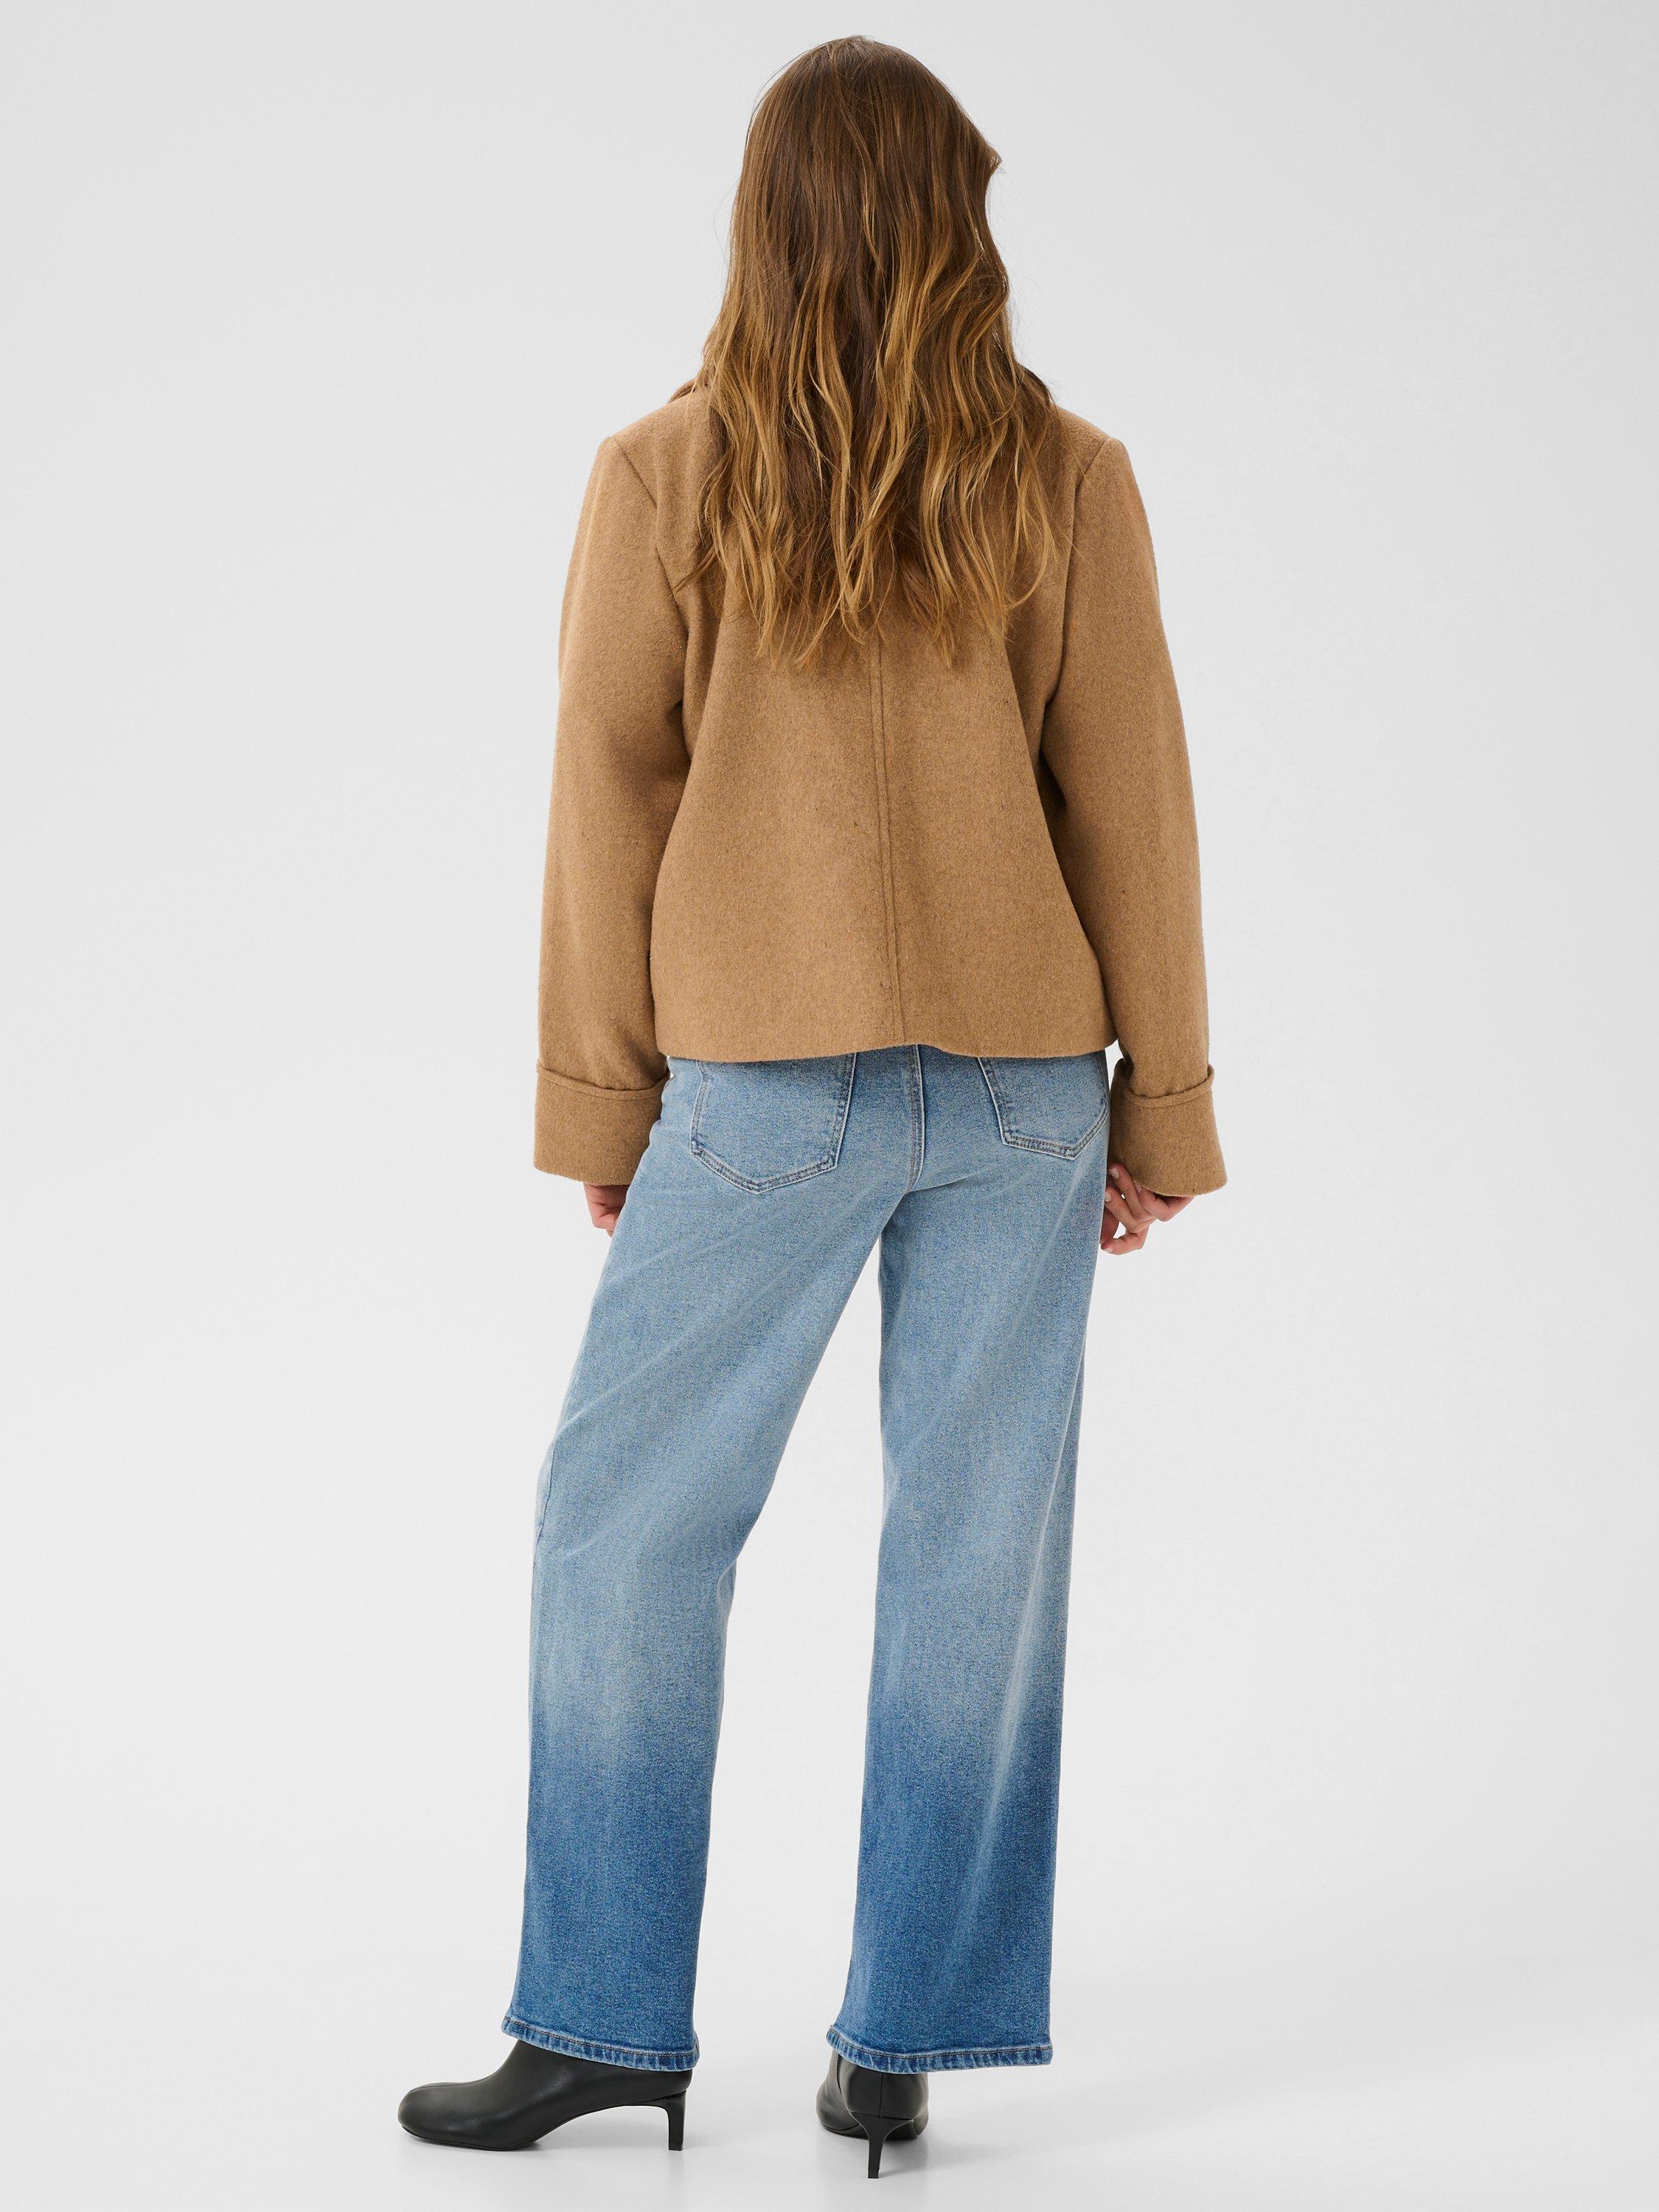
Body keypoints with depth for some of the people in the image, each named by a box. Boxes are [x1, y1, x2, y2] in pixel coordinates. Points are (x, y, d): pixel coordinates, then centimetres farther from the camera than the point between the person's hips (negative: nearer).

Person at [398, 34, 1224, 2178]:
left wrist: (600, 1100, 7)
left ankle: (605, 2020, 14)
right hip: (1020, 1081, 2)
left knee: (628, 1526, 10)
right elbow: (1131, 805, 1)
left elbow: (612, 801, -1)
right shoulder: (1068, 481, 0)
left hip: (768, 1087, -2)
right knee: (978, 1547, 7)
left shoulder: (660, 478, -3)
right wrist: (1159, 1105, 8)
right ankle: (901, 2043, 14)